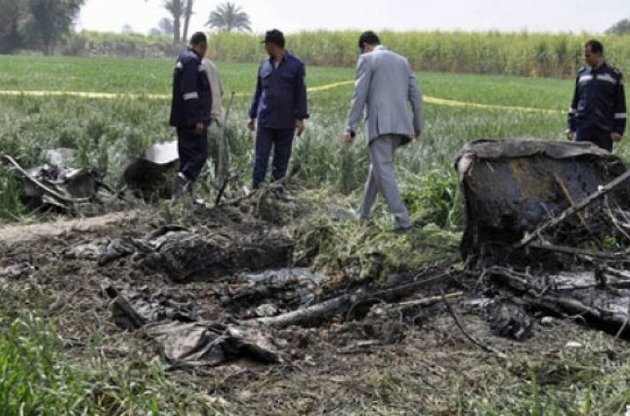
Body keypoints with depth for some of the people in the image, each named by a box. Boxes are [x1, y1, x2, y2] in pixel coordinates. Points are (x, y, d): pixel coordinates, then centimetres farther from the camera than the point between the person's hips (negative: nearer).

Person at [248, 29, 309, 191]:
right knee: (260, 159, -3)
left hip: (286, 123, -2)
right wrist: (253, 115, 15)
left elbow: (300, 93, 0)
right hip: (265, 121, 2)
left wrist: (300, 118, -5)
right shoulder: (264, 65, 10)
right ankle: (257, 190, -2)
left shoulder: (295, 65, -1)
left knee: (281, 159, 6)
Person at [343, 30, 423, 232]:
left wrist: (350, 127, -5)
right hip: (400, 124, 7)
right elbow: (415, 95, 16)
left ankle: (402, 219, -16)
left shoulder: (367, 59, 1)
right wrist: (418, 125, 21)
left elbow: (359, 95, -6)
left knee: (383, 169, -7)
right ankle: (363, 214, 27)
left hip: (381, 123, -7)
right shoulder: (402, 60, 20)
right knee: (378, 167, 18)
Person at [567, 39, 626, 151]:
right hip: (582, 129, 3)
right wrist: (570, 126, 11)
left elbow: (620, 105, 3)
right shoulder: (582, 74, 11)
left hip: (604, 131, -2)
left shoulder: (614, 75, 2)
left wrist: (618, 130, -3)